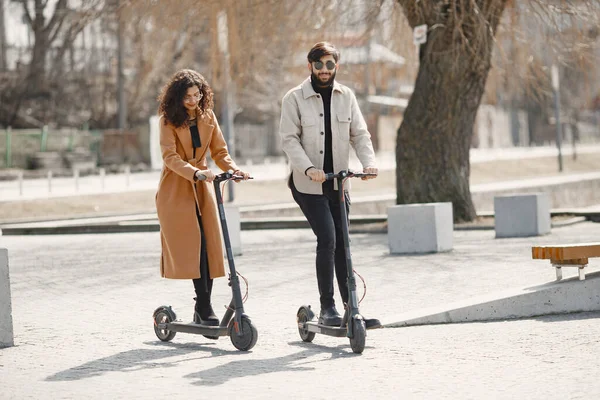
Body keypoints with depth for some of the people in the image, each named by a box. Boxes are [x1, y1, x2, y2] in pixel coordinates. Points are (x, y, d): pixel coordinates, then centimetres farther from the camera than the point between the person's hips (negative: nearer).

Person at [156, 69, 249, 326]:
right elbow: (170, 157, -17)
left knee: (210, 247, -4)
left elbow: (219, 151, 9)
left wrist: (233, 169, -12)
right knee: (193, 245, -14)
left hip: (202, 188, 4)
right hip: (175, 190, -4)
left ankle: (202, 310, 2)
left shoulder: (208, 117, 6)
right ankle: (204, 309, -16)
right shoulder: (168, 120, -7)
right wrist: (195, 173, -33)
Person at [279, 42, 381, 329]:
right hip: (308, 185, -4)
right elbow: (289, 139, -11)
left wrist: (369, 162, -14)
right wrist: (308, 168, -26)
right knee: (327, 240, -15)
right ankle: (327, 308, -6)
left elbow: (359, 134, 5)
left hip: (338, 183, 4)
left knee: (342, 244, 8)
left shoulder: (346, 97, 7)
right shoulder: (295, 98, -5)